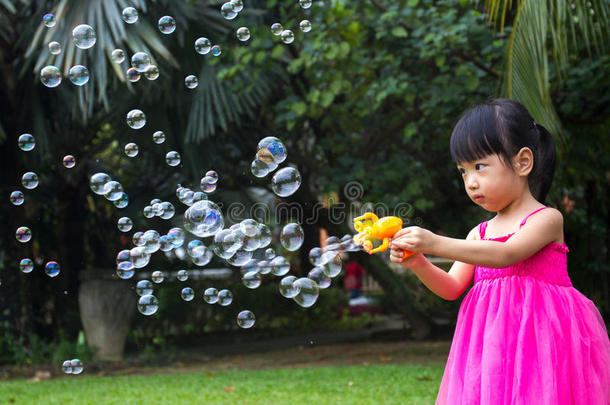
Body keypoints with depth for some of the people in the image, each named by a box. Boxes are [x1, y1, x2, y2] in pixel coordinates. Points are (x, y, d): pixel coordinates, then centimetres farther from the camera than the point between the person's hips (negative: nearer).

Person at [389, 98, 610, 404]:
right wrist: (418, 264, -10)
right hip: (490, 343, 5)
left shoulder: (547, 219, -5)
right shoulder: (480, 232, 14)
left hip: (539, 335, -5)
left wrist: (435, 244, -28)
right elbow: (452, 287, 10)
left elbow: (506, 255, -21)